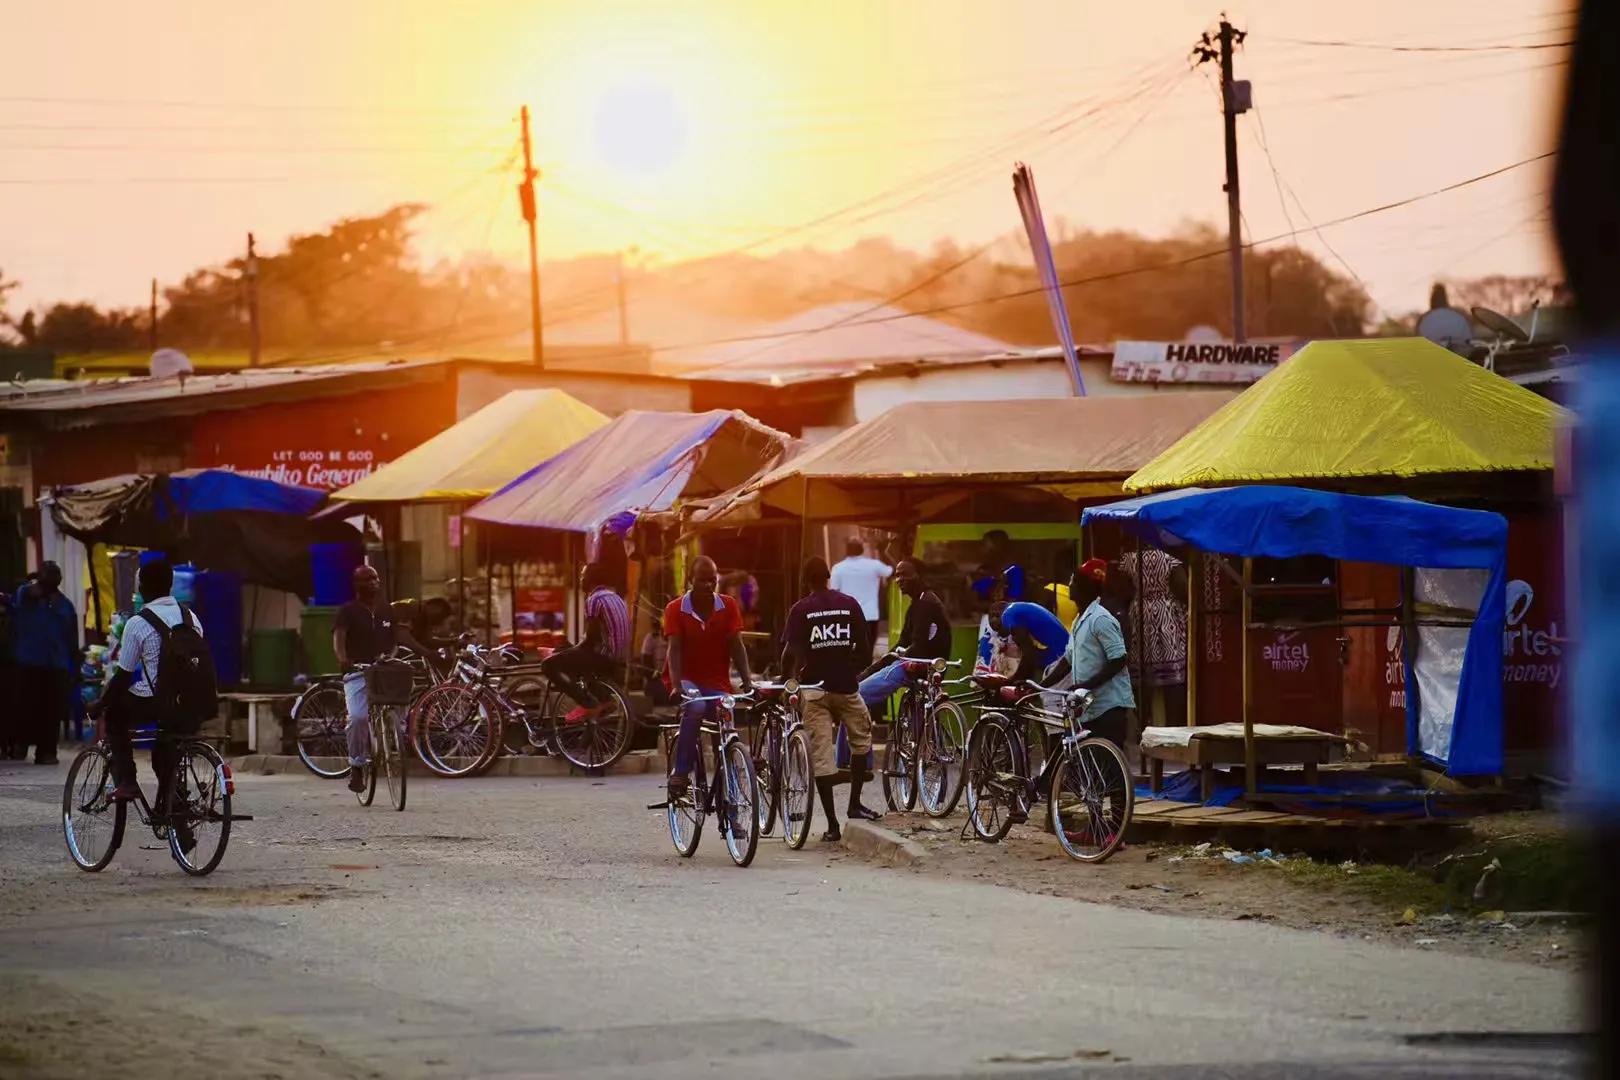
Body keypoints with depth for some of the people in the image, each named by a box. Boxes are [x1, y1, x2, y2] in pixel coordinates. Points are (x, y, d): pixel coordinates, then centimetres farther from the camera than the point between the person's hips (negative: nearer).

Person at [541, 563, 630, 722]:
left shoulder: (594, 599, -11)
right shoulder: (615, 597, 18)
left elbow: (591, 639, -13)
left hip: (605, 656, -9)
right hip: (620, 658, 9)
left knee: (548, 665, -8)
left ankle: (587, 703, -16)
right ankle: (601, 698, 19)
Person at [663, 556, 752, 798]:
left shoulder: (728, 606, -1)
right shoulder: (676, 609, -7)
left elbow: (736, 646, -6)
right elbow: (675, 649, -16)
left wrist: (747, 680, -20)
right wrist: (676, 685, -30)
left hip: (716, 681, 3)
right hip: (687, 679, -3)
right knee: (695, 707, -36)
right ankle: (680, 773, -32)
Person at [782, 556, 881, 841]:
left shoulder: (801, 610, -4)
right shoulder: (849, 604, 1)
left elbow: (792, 652, -13)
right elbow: (864, 649, 2)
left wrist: (785, 679, 2)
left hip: (814, 687, -1)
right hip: (845, 685, 1)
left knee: (821, 754, 0)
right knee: (861, 738, 23)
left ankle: (832, 825, -2)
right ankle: (855, 805, 16)